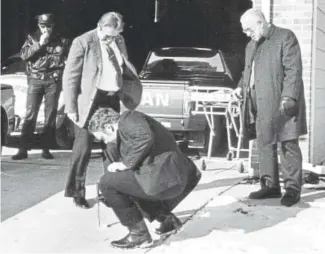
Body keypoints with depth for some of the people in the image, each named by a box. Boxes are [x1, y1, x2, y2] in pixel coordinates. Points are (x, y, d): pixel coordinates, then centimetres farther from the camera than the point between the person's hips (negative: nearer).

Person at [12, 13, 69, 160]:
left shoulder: (61, 41, 9)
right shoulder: (32, 38, 10)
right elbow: (24, 55, -4)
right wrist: (39, 44, -11)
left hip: (53, 81, 0)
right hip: (35, 80, 0)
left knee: (50, 116, 0)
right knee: (30, 115, -6)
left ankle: (46, 149, 6)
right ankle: (23, 149, -6)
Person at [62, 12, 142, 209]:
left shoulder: (119, 41, 8)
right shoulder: (83, 42, -11)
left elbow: (125, 68, 23)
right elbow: (70, 77, -10)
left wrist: (133, 86, 6)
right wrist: (71, 108, -13)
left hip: (112, 99, 6)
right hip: (90, 100, -6)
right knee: (84, 147, -2)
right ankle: (77, 191, 12)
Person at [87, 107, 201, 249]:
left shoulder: (128, 119, -3)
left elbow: (146, 137, -22)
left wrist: (126, 164, -15)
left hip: (163, 177, -11)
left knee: (107, 182, -7)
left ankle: (138, 233, -2)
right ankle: (167, 218, 21)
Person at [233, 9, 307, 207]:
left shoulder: (285, 37, -5)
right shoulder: (251, 45, 19)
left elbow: (294, 71, -13)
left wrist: (288, 97, -21)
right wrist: (241, 87, 10)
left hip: (282, 104, -8)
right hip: (260, 106, 8)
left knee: (288, 145, -2)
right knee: (265, 145, 9)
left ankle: (293, 188, 3)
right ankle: (270, 185, 18)